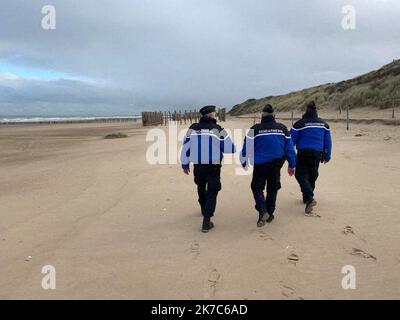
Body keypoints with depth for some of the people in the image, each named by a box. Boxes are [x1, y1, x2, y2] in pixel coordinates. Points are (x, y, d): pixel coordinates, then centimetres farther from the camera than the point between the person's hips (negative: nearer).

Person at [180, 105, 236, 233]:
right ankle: (206, 222, -5)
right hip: (213, 167, -4)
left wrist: (185, 164, 14)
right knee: (212, 192, 3)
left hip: (198, 166, 4)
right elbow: (231, 149, -9)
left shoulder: (192, 129, 0)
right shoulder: (218, 130, -10)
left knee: (201, 188, 25)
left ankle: (204, 210, 47)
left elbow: (186, 147, 3)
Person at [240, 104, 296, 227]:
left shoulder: (255, 129, -8)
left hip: (260, 165, -3)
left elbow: (247, 146, -4)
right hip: (276, 164, 3)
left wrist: (244, 162, 9)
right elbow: (289, 147, 5)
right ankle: (270, 214, 22)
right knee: (273, 188, 16)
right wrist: (292, 165, 13)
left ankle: (263, 211, -10)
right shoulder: (282, 128, 2)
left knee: (257, 187, 9)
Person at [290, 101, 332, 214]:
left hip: (304, 153, -5)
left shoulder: (300, 124, -8)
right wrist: (327, 156, 21)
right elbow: (328, 141, 13)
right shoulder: (324, 124, 9)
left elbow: (292, 140, -6)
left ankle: (309, 198, -20)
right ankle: (306, 197, 29)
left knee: (301, 175, -2)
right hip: (317, 154, 5)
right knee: (312, 176, 16)